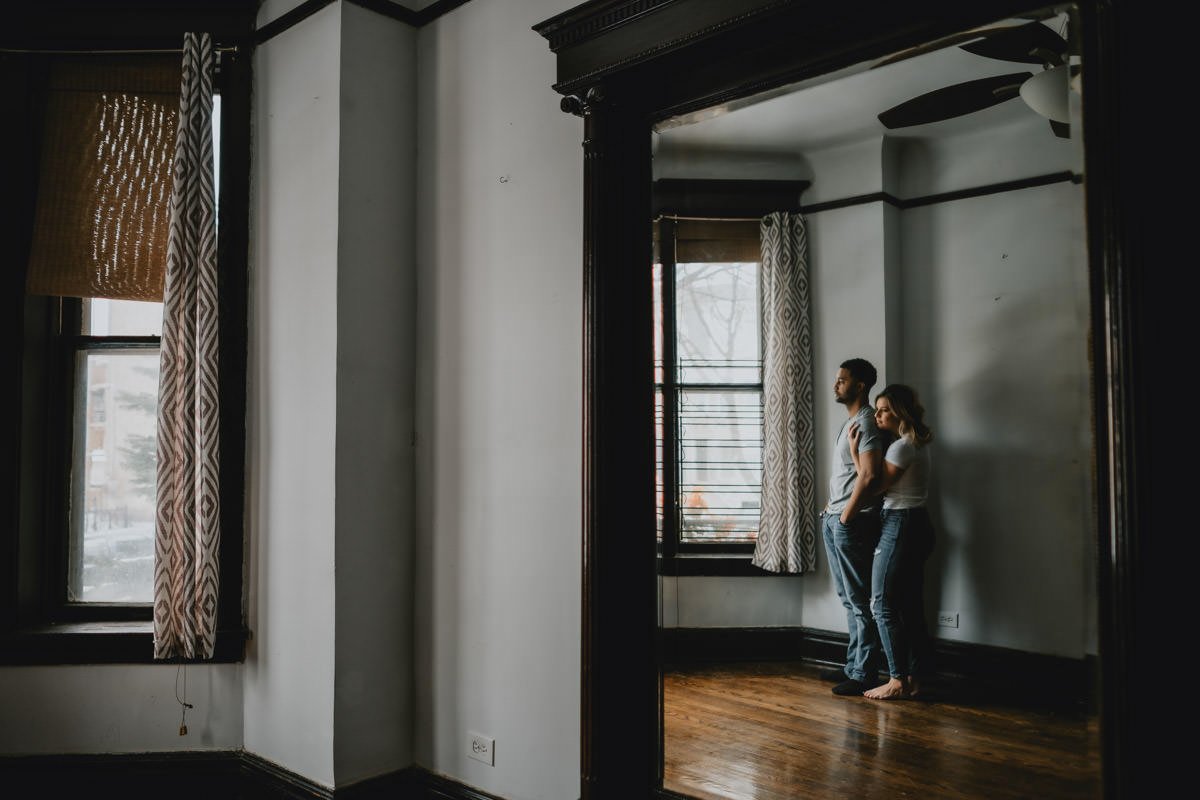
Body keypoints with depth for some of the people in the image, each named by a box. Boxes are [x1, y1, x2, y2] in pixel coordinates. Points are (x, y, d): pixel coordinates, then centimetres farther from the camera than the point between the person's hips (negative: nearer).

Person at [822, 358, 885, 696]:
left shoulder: (866, 423, -14)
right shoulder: (849, 422, 17)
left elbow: (869, 475, -24)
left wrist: (846, 516, -17)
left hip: (852, 524, -10)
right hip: (835, 520, 10)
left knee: (860, 601, -2)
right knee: (848, 599, 16)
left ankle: (863, 674, 5)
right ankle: (853, 666, 25)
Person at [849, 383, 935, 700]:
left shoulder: (902, 446, -16)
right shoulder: (917, 443, 14)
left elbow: (874, 486, -13)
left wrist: (855, 451, -11)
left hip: (900, 525, -10)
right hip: (917, 525, 10)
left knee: (883, 604, -4)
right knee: (911, 606, 11)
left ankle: (898, 680, 1)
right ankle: (913, 679, 16)